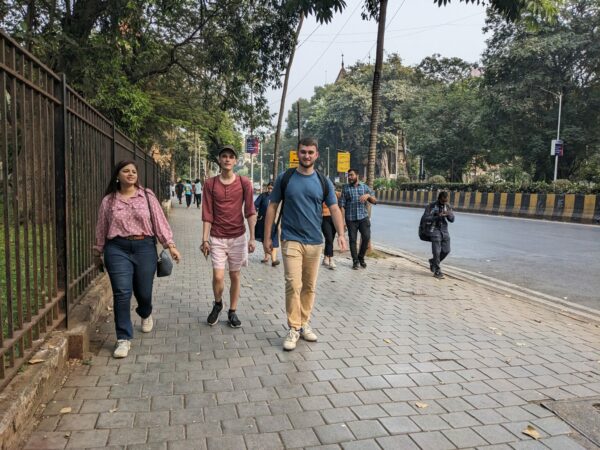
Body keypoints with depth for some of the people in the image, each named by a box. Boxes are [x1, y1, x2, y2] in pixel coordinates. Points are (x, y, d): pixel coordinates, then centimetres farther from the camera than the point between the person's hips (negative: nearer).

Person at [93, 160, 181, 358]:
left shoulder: (147, 196, 5)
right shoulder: (108, 200, 7)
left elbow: (159, 222, 1)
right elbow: (101, 229, 13)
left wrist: (170, 245, -7)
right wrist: (98, 253, 18)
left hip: (145, 247, 0)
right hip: (117, 249, 0)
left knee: (144, 291, 7)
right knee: (122, 293, -6)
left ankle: (145, 315, 44)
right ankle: (123, 338, 5)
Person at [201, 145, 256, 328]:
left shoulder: (244, 183, -2)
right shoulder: (210, 184, 0)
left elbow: (250, 212, -3)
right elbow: (207, 214, 0)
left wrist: (252, 238, -8)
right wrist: (205, 239, -5)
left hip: (238, 237, 0)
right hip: (217, 238, 0)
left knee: (235, 276, 8)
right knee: (218, 277, -6)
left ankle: (232, 312, 24)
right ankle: (217, 304, 24)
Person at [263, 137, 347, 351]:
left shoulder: (323, 182, 5)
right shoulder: (285, 178, 1)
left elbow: (334, 209, 2)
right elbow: (272, 207, 3)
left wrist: (340, 233, -15)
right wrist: (267, 237, -1)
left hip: (315, 242, 3)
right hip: (291, 241, -3)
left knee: (310, 286, 10)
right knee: (293, 285, -11)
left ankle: (304, 324, 25)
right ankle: (293, 329, 1)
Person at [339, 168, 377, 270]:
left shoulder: (365, 187, 9)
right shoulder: (345, 188, 5)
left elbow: (374, 201, 8)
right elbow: (342, 205, 0)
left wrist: (368, 195, -13)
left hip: (363, 217, 1)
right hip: (351, 219, -1)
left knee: (366, 237, -5)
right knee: (352, 240, 1)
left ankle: (361, 257, 17)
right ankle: (355, 261, 13)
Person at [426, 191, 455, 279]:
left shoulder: (447, 206, 7)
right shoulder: (431, 206, -7)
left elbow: (452, 219, 5)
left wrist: (449, 214, -18)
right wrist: (438, 216, -23)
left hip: (445, 230, 5)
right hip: (435, 230, -5)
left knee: (446, 250, 4)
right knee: (437, 251, -8)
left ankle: (433, 262, 29)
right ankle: (437, 271, 1)